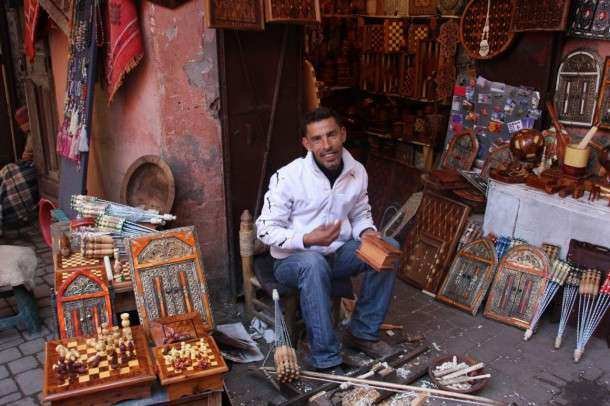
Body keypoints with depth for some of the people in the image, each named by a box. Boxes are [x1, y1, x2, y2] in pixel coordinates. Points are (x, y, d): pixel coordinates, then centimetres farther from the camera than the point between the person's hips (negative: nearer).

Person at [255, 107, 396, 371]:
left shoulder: (357, 172, -4)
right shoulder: (288, 177, -20)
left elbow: (360, 215, 12)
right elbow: (265, 230, -15)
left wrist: (367, 233, -12)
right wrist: (307, 240, -30)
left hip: (338, 253, 5)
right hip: (293, 259, -5)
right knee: (313, 263, -39)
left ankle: (363, 332, -2)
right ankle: (326, 360, -27)